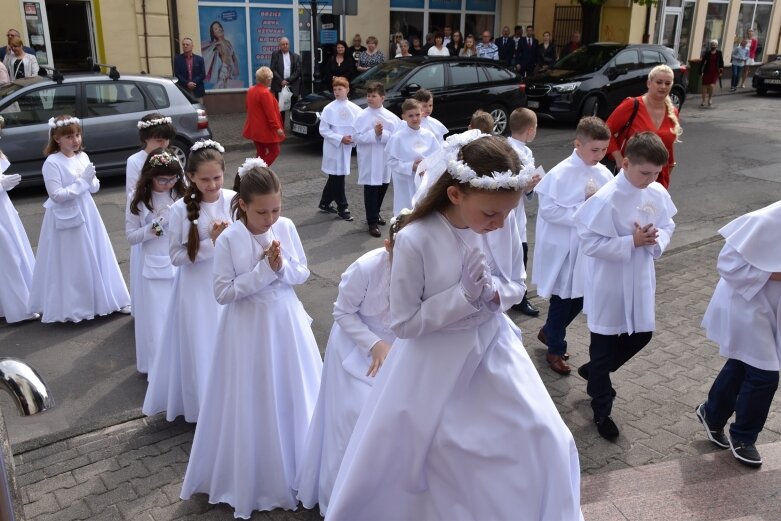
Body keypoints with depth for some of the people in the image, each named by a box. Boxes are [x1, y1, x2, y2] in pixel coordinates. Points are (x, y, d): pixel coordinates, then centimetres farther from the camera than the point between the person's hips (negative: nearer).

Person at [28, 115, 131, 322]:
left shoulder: (83, 157, 5)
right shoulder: (52, 163, -14)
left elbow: (94, 187, 11)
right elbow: (56, 195, -20)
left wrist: (91, 180, -11)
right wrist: (82, 182, -20)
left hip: (87, 213, 6)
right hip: (66, 218, -6)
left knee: (96, 257, 13)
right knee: (71, 263, 2)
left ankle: (104, 299, 25)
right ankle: (71, 307, 16)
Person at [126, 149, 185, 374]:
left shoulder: (181, 195, -3)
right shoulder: (138, 200, -4)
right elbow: (131, 236, -4)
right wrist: (156, 226, -17)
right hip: (154, 268, -1)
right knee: (157, 317, 6)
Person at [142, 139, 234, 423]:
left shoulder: (234, 201, -8)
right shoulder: (181, 210, -14)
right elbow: (176, 256, -10)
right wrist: (211, 243, -19)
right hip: (197, 289, -2)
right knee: (201, 346, 11)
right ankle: (203, 405, 32)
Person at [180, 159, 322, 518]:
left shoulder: (286, 227, -6)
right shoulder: (228, 240, -16)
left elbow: (302, 274, 1)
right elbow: (222, 292, -14)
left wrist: (281, 267, -20)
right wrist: (264, 271, -21)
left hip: (286, 322, 3)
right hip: (248, 330, -3)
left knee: (291, 399, 15)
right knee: (251, 404, 9)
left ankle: (292, 472, 37)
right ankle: (251, 480, 31)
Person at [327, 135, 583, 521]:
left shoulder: (504, 226, -11)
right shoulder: (415, 241, -26)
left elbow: (518, 285, 5)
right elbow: (403, 323, -18)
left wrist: (494, 292, -18)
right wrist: (465, 294, -27)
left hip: (494, 349, 4)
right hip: (435, 365, -4)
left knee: (545, 440, 5)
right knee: (397, 457, 10)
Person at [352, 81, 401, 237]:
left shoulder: (390, 116, 0)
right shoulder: (362, 116, -6)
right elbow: (357, 137, -11)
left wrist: (383, 134, -20)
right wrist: (373, 133, -20)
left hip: (385, 158, 4)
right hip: (369, 160, -3)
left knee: (383, 186, 18)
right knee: (371, 189, -2)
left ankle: (375, 212, 40)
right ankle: (372, 222, 5)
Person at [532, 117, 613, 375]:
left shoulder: (603, 174, 2)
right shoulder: (560, 174, -17)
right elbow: (547, 209, -21)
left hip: (589, 248, 6)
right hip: (563, 250, -6)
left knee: (579, 297, 16)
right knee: (563, 299, 6)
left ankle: (549, 332, 39)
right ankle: (555, 349, 25)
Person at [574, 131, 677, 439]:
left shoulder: (658, 194, -3)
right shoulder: (606, 199, -23)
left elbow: (667, 226, 9)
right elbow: (589, 243, -23)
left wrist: (657, 240, -14)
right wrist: (632, 242, -26)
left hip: (640, 280, 7)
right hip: (609, 285, -6)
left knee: (641, 335, 19)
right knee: (603, 346, 9)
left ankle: (594, 372, 45)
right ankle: (601, 410, 28)